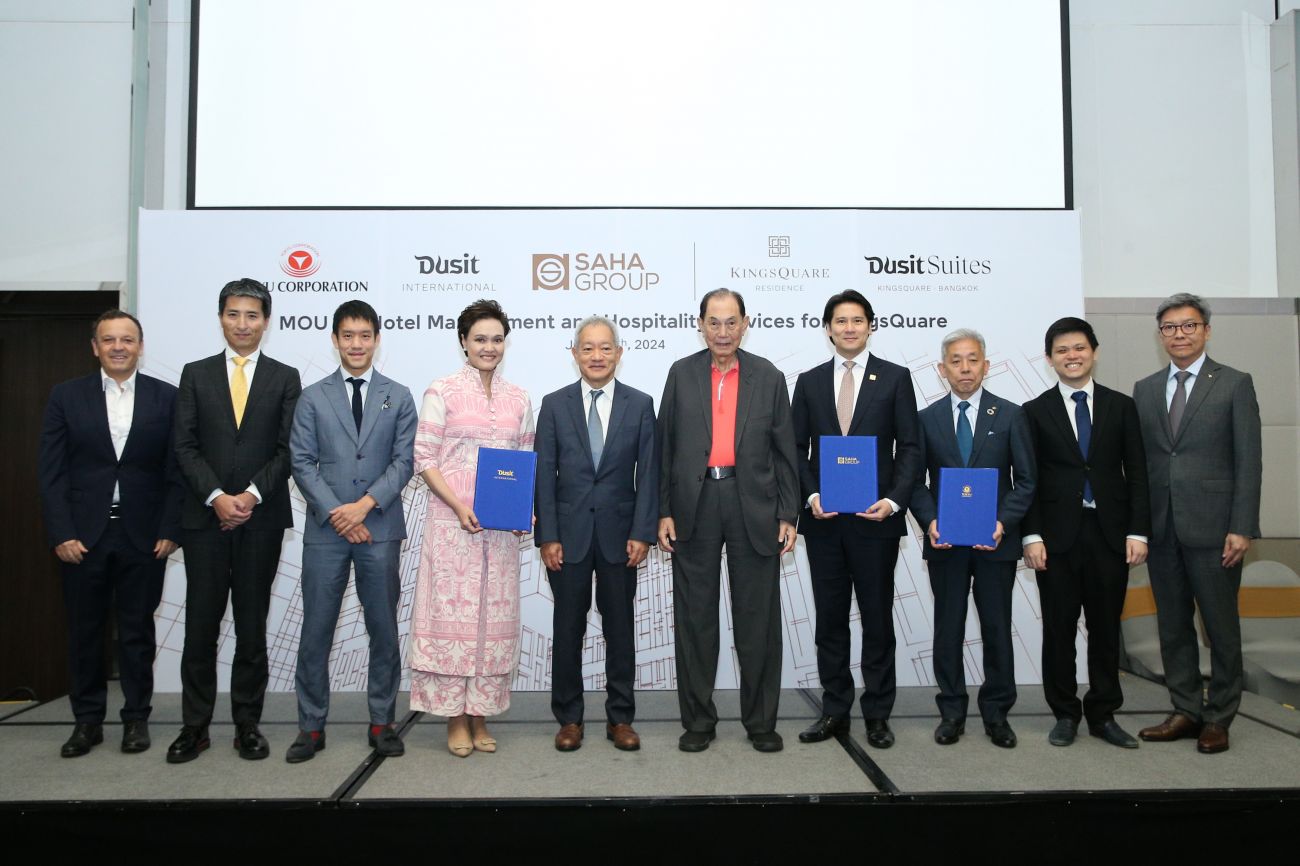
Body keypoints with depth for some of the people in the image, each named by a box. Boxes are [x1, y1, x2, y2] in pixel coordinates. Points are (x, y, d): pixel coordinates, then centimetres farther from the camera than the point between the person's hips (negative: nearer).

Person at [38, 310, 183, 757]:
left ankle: (136, 717, 20)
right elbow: (52, 472, 0)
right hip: (83, 534, 1)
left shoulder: (167, 397, 1)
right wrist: (61, 534, -7)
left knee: (137, 630, 8)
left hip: (143, 535, -1)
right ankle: (87, 720, 22)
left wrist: (170, 531, -6)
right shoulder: (66, 397, 3)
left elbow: (176, 470, -1)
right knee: (84, 631, 9)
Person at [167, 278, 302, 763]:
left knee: (252, 626, 7)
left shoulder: (284, 378, 6)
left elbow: (288, 449, -1)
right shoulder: (196, 375, 9)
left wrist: (252, 495, -13)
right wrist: (217, 497, -11)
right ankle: (195, 727, 15)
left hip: (260, 518, -1)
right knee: (200, 626, 4)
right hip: (205, 517, 1)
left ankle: (247, 724, 16)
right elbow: (185, 446, 2)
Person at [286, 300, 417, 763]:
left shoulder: (398, 397, 8)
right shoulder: (313, 398, 8)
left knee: (384, 629, 6)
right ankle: (311, 727, 15)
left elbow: (404, 461, 0)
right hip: (325, 529, 0)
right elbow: (302, 463, 1)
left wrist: (366, 504, -13)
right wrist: (335, 512, -11)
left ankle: (382, 723, 18)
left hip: (380, 529, 0)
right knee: (316, 630, 3)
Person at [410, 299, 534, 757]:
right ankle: (455, 719, 13)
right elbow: (424, 459, -3)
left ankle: (480, 716, 18)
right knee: (451, 611, 0)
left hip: (502, 527, 4)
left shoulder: (518, 399, 10)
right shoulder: (441, 392, -1)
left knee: (494, 614, 6)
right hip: (452, 521, -3)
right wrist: (459, 506, -15)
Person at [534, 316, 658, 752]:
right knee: (568, 629, 7)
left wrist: (642, 533, -7)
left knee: (620, 628, 8)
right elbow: (544, 474, 1)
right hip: (569, 534, 0)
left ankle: (620, 718, 20)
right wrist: (547, 536, -6)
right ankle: (569, 719, 20)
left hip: (618, 534, 0)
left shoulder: (640, 404, 3)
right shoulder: (555, 404, 3)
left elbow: (648, 473, 0)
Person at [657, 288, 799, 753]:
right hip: (694, 507, 1)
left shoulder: (768, 377, 5)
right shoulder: (682, 374, 6)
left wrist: (788, 515, -1)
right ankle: (698, 720, 20)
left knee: (758, 619, 6)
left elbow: (784, 451, 5)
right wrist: (664, 512, -1)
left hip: (753, 506, 0)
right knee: (695, 618, 7)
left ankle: (761, 721, 20)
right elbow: (665, 447, 5)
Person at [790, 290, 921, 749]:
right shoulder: (809, 381, 8)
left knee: (877, 617, 7)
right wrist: (811, 495, -7)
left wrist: (893, 500, -13)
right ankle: (834, 711, 20)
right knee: (830, 617, 9)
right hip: (823, 518, 2)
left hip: (875, 517, -2)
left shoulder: (895, 378, 2)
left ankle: (877, 714, 19)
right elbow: (798, 449, 8)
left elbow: (910, 448, 0)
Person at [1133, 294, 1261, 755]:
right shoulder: (1144, 389, 11)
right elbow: (1139, 460, 9)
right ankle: (1186, 711, 23)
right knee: (1173, 625, 11)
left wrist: (1241, 528, -11)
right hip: (1160, 527, 4)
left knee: (1221, 626, 5)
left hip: (1212, 527, -4)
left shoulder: (1234, 384, 0)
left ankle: (1218, 718, 18)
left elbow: (1248, 461, -5)